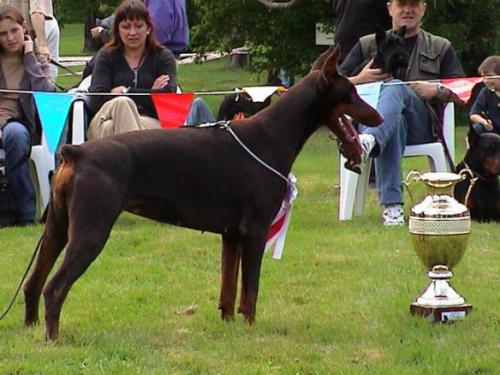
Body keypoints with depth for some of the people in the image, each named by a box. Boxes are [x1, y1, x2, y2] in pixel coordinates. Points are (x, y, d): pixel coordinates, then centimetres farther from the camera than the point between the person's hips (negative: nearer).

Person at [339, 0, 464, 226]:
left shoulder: (441, 48, 25)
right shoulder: (368, 45, 25)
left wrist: (437, 91, -5)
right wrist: (360, 80, -2)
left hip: (422, 126, 0)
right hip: (373, 118, 0)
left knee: (396, 88, -34)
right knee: (393, 123, -40)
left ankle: (370, 141, -67)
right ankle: (391, 205, -55)